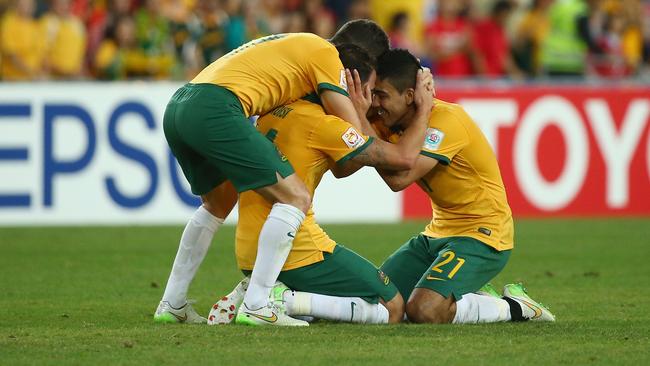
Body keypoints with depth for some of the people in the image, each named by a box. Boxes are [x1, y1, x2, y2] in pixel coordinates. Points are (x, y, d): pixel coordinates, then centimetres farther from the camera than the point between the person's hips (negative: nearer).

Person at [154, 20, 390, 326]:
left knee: (219, 204, 31)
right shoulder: (325, 53, 5)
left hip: (176, 108, 10)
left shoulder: (296, 45, 32)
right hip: (214, 108, -10)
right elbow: (353, 131, -1)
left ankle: (172, 305, 31)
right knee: (295, 198, -7)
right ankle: (257, 306, -13)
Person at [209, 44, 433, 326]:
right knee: (393, 309, 1)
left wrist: (359, 115, 7)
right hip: (296, 251, -8)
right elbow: (404, 157, -10)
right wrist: (424, 108, 5)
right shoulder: (322, 123, -14)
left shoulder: (279, 109, 11)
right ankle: (286, 300, -13)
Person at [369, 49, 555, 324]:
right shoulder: (391, 122, 3)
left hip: (482, 235, -9)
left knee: (423, 311, -27)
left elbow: (399, 178, -33)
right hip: (438, 233, 9)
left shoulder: (445, 119, -22)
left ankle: (514, 307, -4)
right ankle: (471, 297, 13)